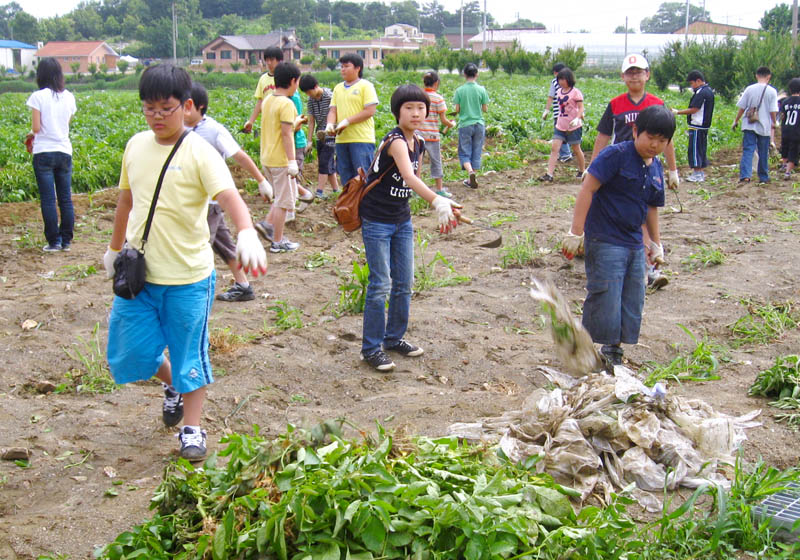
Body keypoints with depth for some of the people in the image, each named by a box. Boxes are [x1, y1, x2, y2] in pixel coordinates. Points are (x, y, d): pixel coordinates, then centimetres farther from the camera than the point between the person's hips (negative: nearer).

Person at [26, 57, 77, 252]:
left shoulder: (38, 97, -9)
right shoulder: (69, 97, 4)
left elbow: (36, 128, -12)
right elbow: (66, 125, 10)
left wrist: (32, 132, 13)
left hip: (44, 153, -4)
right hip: (64, 151, 4)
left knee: (48, 200, 1)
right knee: (66, 199, 9)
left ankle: (53, 242, 3)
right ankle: (66, 241, 12)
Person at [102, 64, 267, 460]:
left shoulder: (199, 153, -12)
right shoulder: (136, 146, 5)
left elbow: (228, 196, -27)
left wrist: (246, 234, -46)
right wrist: (114, 248, 26)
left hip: (188, 278, -5)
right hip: (138, 273, 5)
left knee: (190, 353, 6)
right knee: (130, 353, 10)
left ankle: (191, 429, 22)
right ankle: (172, 385, 40)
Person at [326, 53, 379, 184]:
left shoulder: (365, 86, -2)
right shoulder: (338, 88, 17)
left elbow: (370, 111, -11)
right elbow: (333, 110, 14)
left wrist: (347, 121, -15)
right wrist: (330, 124, -9)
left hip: (362, 139, -6)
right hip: (341, 139, 6)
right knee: (345, 176, 10)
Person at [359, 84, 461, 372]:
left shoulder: (418, 143, 3)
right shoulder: (395, 140, -22)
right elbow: (409, 176, -39)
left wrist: (442, 205, 1)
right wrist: (438, 201, -53)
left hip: (402, 221, 8)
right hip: (376, 222, -8)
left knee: (404, 283, 12)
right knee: (380, 285, -5)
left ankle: (394, 338, 27)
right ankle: (371, 348, 6)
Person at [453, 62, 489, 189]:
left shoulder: (460, 90, -7)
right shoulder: (481, 90, -5)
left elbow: (457, 110, -5)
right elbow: (485, 109, 0)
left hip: (465, 125, -1)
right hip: (479, 124, 1)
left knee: (464, 153, 4)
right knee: (476, 152, 11)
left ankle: (470, 171, -23)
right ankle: (472, 179, 14)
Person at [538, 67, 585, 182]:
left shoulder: (575, 92, -10)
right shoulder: (559, 91, 9)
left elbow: (581, 108, -14)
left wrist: (577, 118, -29)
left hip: (573, 126, -6)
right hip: (560, 126, 6)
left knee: (576, 149, 8)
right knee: (554, 148, -7)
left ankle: (582, 171, 27)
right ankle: (549, 174, -12)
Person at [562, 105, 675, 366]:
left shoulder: (655, 169, 11)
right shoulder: (616, 155, -13)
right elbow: (587, 189, -17)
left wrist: (656, 243, 31)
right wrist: (576, 232, -22)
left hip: (634, 244, 8)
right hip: (605, 241, -8)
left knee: (632, 304, 11)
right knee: (605, 300, -10)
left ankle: (613, 351, 26)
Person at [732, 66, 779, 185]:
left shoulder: (750, 89, -1)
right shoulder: (772, 91, -5)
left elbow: (741, 107, 1)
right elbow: (773, 111, -6)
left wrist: (736, 121, 13)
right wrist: (774, 123, 11)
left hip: (749, 126, 1)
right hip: (764, 126, 0)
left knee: (748, 150, -3)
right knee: (763, 153, 11)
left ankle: (745, 175, -21)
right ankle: (763, 178, 20)